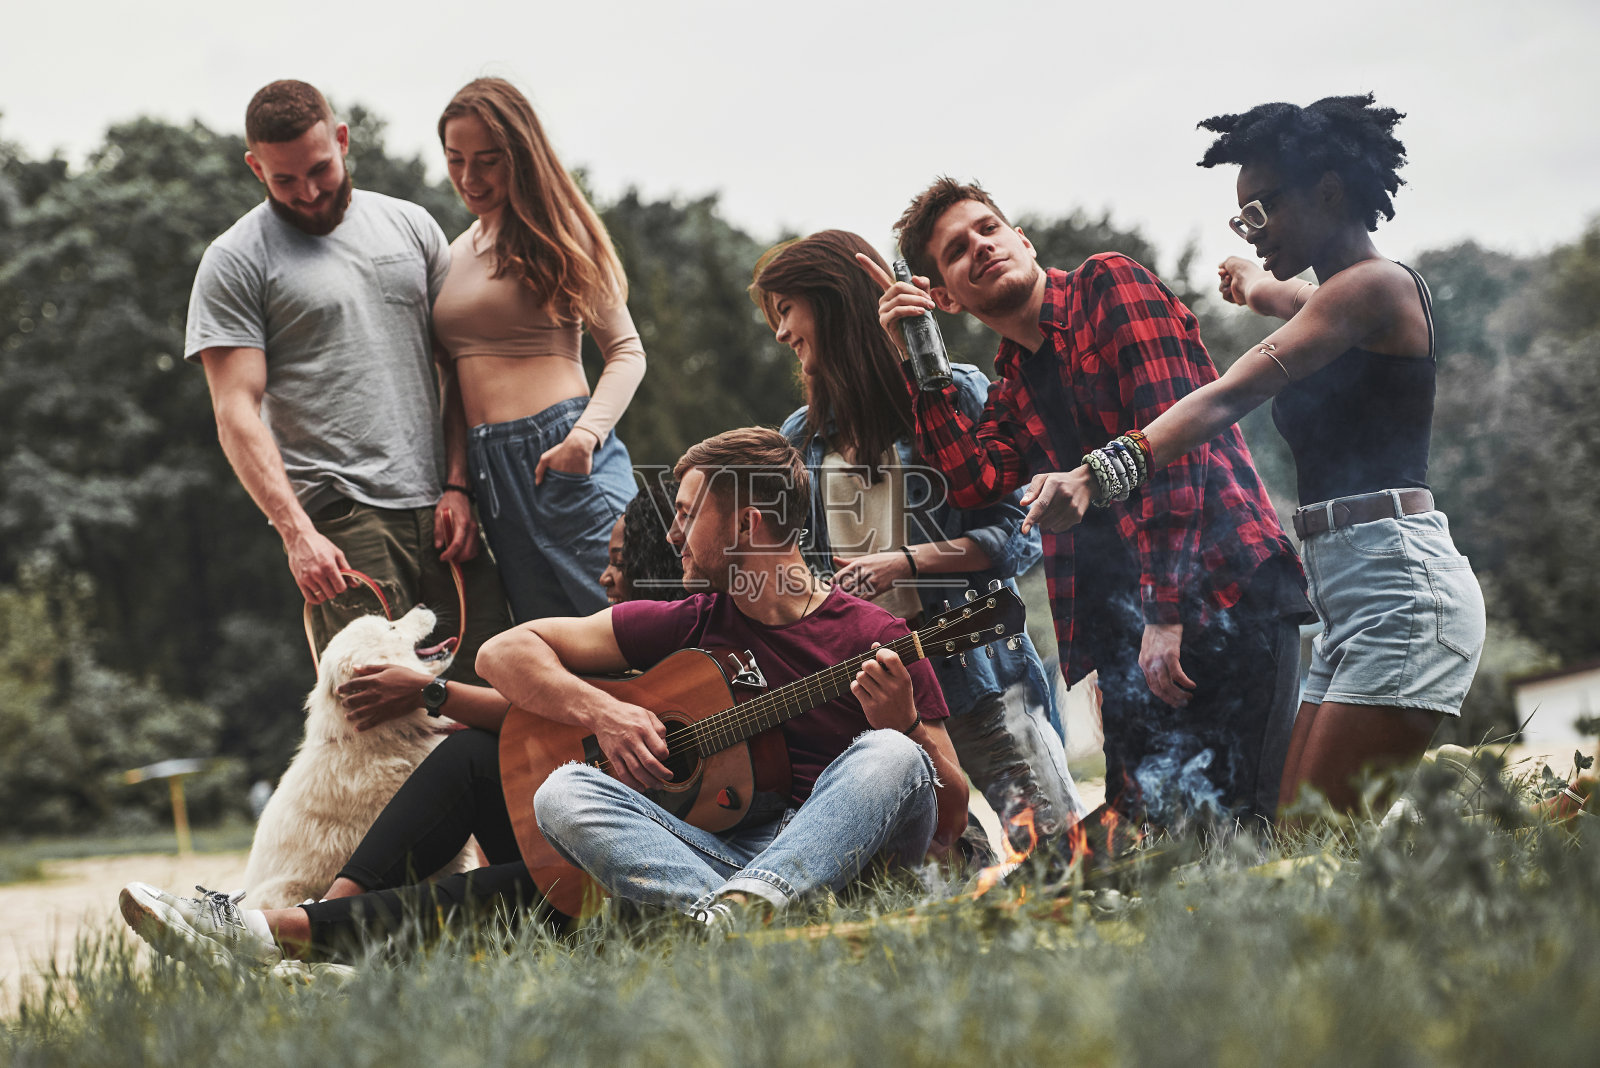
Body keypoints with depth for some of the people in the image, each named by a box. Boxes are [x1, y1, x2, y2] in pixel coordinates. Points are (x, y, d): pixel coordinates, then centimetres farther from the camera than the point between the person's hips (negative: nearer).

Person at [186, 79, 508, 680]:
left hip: (439, 505, 4)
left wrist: (458, 485, 3)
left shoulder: (411, 226, 15)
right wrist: (297, 533, -16)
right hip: (339, 519, -4)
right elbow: (237, 412, -4)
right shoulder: (234, 262, 2)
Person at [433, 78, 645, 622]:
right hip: (490, 472, 6)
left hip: (561, 454, -6)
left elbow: (626, 351, 0)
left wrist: (586, 433, -17)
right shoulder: (454, 256, 20)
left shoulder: (556, 231, 4)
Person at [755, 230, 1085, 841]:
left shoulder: (956, 394, 2)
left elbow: (1017, 537, -3)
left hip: (974, 662, -4)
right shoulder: (801, 437, 17)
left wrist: (906, 562, -13)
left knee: (1062, 848, -14)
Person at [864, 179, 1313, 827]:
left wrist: (1166, 608, -17)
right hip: (1130, 629, 7)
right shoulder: (1012, 390, 23)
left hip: (1225, 586, -7)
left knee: (1231, 827, -16)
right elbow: (975, 480, 3)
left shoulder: (1110, 285, 2)